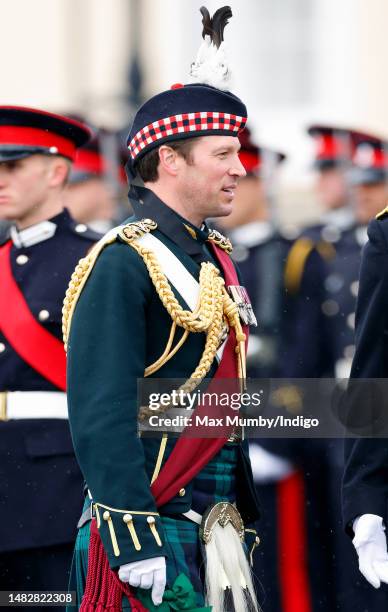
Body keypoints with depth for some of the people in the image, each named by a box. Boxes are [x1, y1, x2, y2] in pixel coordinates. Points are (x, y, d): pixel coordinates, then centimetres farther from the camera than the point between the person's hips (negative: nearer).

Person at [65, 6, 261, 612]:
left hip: (213, 527, 8)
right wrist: (134, 540, -23)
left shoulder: (213, 255, 15)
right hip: (149, 524, -8)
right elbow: (101, 414, -18)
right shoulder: (122, 264, -13)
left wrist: (241, 511, 18)